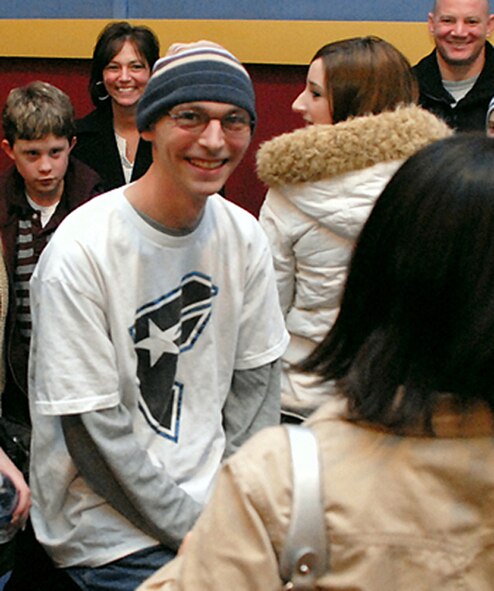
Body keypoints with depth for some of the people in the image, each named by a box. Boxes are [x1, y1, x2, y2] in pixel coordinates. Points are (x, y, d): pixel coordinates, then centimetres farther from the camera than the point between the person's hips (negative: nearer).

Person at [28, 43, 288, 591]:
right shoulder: (80, 253, -18)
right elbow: (93, 435, -17)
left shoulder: (244, 236, 0)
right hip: (113, 531, -5)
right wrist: (203, 533, -13)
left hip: (215, 497, 5)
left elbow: (256, 381, 6)